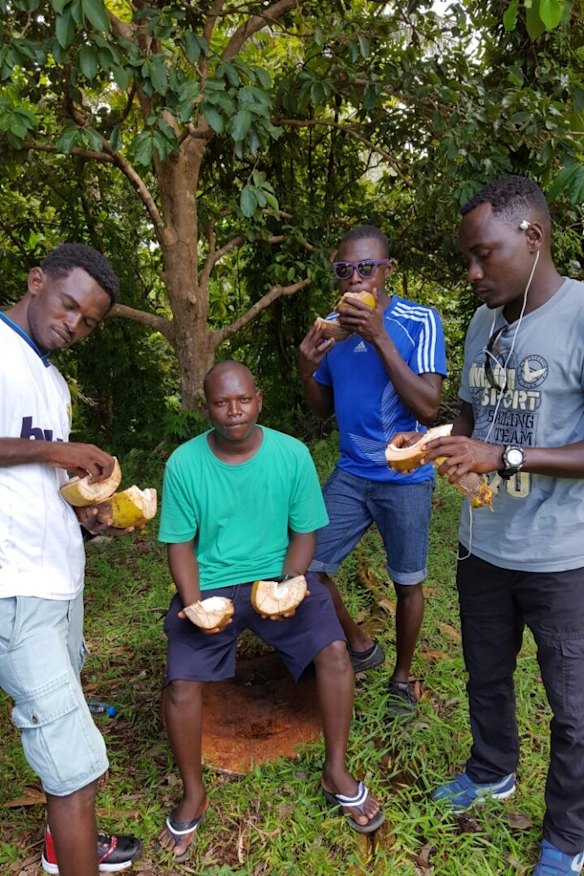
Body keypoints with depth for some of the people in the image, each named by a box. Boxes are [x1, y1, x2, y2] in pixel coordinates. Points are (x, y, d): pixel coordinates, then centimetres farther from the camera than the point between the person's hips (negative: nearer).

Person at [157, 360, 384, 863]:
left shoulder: (292, 454, -9)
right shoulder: (184, 463, -10)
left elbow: (304, 534, 0)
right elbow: (181, 545, -3)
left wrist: (287, 585, -16)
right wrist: (194, 605, -17)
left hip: (278, 576, 1)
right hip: (210, 586, 0)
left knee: (334, 650, -20)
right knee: (181, 683, -19)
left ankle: (337, 772, 6)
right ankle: (194, 794, 11)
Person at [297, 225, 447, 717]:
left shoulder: (419, 321, -10)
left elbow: (428, 407, -19)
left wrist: (380, 337, -24)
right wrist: (307, 369, -9)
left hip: (405, 478, -4)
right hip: (351, 474, 4)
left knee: (407, 583, 10)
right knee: (305, 565, 1)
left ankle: (402, 678, 34)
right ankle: (361, 646, 26)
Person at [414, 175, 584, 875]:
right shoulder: (484, 324, 4)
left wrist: (503, 457, -26)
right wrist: (432, 445, -5)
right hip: (483, 546, 7)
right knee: (486, 675, 25)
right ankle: (491, 773, 51)